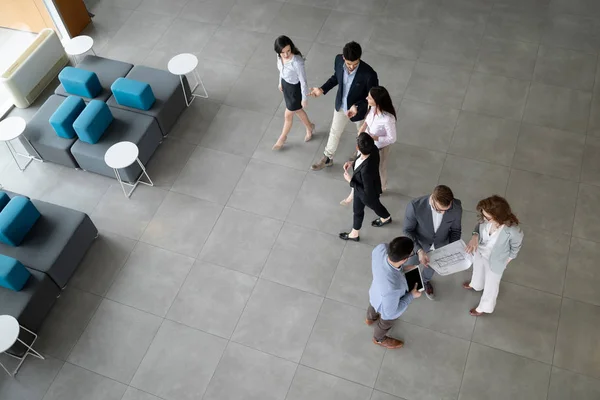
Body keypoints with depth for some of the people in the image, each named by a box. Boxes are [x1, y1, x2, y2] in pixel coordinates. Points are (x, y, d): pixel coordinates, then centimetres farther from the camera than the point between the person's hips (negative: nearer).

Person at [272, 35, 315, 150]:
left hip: (295, 89, -7)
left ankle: (282, 137, 43)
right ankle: (309, 127, 56)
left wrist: (304, 98, -15)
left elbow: (303, 81, -25)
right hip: (285, 84, 7)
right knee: (297, 110, 28)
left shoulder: (297, 62, -38)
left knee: (288, 115, 15)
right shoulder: (280, 55, -17)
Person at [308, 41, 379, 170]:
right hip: (341, 105, 4)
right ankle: (327, 159, 50)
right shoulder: (338, 60, -24)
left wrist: (357, 107, -35)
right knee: (334, 132, 25)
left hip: (360, 109, -4)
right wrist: (322, 89, -11)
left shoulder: (369, 74, -38)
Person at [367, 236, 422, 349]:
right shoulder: (392, 288, -50)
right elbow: (389, 313, -30)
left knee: (373, 305, 39)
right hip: (386, 306, -5)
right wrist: (411, 296, -20)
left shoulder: (381, 248, -36)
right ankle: (379, 339, 65)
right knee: (385, 323, 31)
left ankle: (370, 319, 74)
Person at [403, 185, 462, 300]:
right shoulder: (415, 206, -38)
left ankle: (426, 280, 66)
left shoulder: (456, 207, -30)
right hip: (419, 244, -2)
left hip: (440, 245, 2)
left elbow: (456, 229, -10)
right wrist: (419, 250, -34)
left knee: (432, 266, 31)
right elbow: (408, 230, -22)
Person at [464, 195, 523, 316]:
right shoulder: (487, 218, -31)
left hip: (495, 261, -4)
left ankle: (484, 307, 57)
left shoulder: (513, 231, -42)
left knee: (490, 285, 26)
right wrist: (475, 236, -26)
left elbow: (516, 246, -18)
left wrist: (509, 258, 1)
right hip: (479, 252, 4)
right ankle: (476, 285, 74)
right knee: (478, 270, 37)